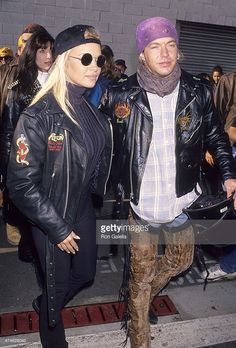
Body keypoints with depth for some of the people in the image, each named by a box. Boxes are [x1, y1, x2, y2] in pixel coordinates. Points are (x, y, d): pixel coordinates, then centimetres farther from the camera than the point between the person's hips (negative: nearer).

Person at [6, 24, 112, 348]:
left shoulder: (92, 111, -1)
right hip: (52, 219, -6)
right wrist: (57, 228, -17)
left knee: (85, 273, 23)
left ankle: (44, 304, 55)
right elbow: (21, 184, -22)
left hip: (84, 209, 7)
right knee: (58, 285, 13)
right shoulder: (39, 116, -22)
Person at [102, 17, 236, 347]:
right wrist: (115, 192, -3)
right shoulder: (121, 96, -11)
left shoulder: (198, 92, -5)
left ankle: (136, 295, 53)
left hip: (182, 201, 4)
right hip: (140, 204, -3)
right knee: (142, 275, 12)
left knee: (181, 259, 23)